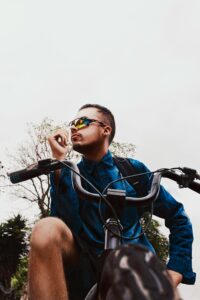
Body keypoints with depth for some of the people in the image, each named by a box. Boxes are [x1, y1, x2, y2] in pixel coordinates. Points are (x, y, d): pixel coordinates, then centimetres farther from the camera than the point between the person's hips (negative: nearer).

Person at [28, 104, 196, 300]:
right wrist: (59, 160, -13)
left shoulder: (132, 169, 7)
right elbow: (66, 221, -12)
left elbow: (178, 218, 10)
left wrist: (173, 274, -4)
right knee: (48, 229, -28)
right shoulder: (68, 175, 7)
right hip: (85, 274, 2)